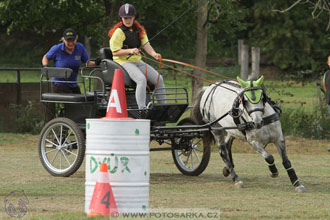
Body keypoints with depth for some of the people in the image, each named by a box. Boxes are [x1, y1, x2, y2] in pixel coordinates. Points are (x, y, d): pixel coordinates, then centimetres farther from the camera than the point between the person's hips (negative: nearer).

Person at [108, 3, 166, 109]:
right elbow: (115, 52, -10)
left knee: (159, 79, -2)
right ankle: (142, 109, -39)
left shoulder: (139, 30, 15)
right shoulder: (119, 32, -6)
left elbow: (146, 44, 3)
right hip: (124, 62, -7)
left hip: (138, 61, 7)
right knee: (141, 79, -32)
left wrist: (154, 54, -18)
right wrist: (130, 51, -25)